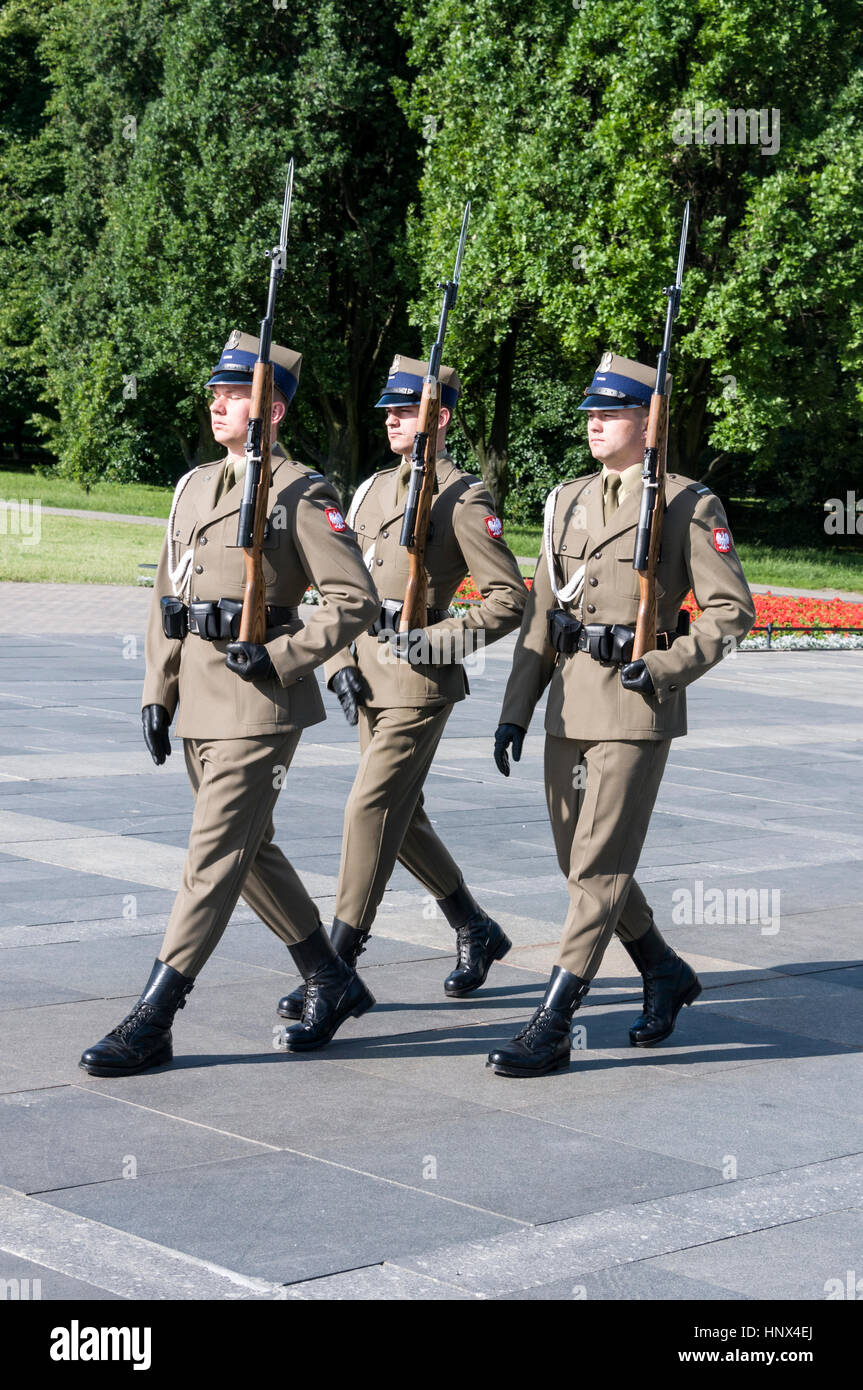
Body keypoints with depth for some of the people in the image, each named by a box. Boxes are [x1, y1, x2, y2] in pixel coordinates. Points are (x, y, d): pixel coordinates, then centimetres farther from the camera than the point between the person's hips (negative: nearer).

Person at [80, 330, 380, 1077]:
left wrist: (281, 659, -16)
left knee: (214, 857, -7)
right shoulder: (195, 485, 14)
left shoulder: (301, 495, -8)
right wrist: (158, 692, 11)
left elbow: (357, 600, -10)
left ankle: (151, 1022, -6)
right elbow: (168, 595, 17)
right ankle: (334, 983, 30)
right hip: (201, 696, 8)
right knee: (251, 849, 15)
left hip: (259, 701, -8)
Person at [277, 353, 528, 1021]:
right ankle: (478, 931, 31)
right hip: (370, 673, 8)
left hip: (419, 678, -8)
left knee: (372, 810, -11)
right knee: (402, 815, 13)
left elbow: (510, 597, -11)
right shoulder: (373, 489, 14)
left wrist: (439, 640, -18)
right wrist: (341, 664, 6)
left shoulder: (462, 498, -8)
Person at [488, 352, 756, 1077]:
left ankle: (552, 1026, -4)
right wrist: (516, 711, 9)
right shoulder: (568, 501, 12)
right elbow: (542, 612, 14)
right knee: (578, 857, 12)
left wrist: (666, 669, -17)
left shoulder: (688, 505, -6)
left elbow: (732, 610, -6)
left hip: (636, 708, -7)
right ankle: (666, 973, 33)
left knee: (599, 865, -7)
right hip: (569, 702, 7)